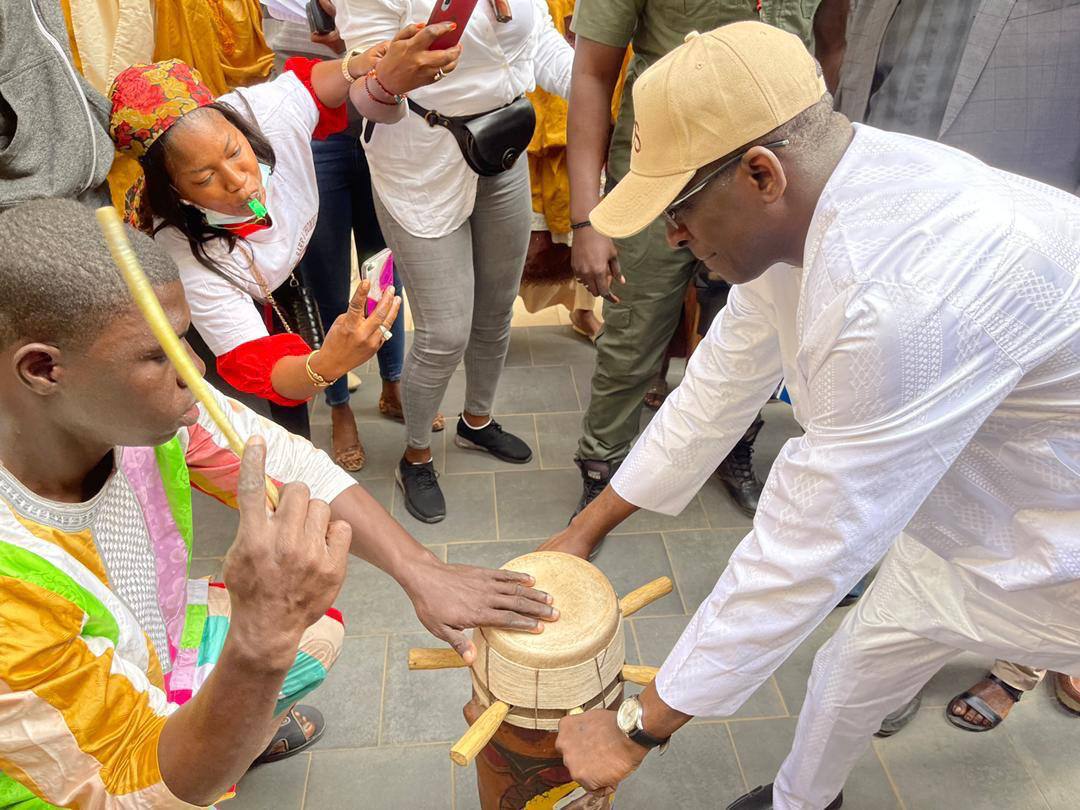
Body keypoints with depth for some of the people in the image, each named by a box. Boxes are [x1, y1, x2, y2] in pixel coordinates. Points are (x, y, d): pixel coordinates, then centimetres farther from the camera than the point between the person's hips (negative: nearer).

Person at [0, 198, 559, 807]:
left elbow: (293, 467, -14)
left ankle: (244, 735, 39)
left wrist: (420, 572, -23)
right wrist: (263, 639, -51)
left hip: (159, 640, 6)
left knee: (321, 627, 13)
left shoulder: (133, 401, -25)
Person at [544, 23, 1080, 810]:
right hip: (959, 507, 8)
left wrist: (637, 727, -21)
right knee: (860, 662, 19)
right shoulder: (792, 211, -12)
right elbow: (718, 392, -1)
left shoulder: (907, 294, -40)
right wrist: (587, 528, 5)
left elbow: (802, 554, -34)